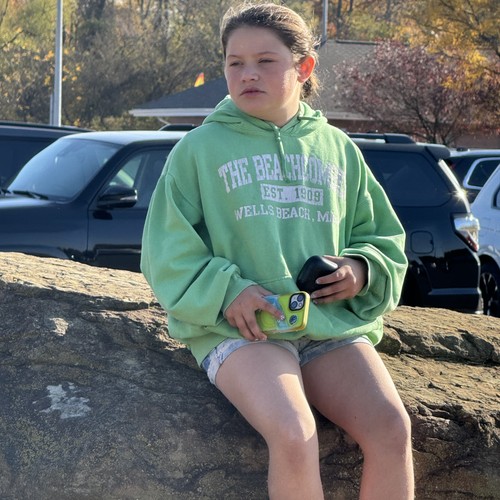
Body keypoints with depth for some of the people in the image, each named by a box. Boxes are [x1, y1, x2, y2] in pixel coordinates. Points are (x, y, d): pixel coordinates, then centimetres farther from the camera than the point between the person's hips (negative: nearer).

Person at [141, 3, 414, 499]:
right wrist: (225, 292, -12)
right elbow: (168, 252, 5)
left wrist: (363, 271, 1)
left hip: (335, 326, 3)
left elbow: (383, 236, 24)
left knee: (392, 428, -24)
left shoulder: (337, 148, 18)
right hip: (238, 329, -3)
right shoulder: (200, 148, 9)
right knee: (294, 437, -32)